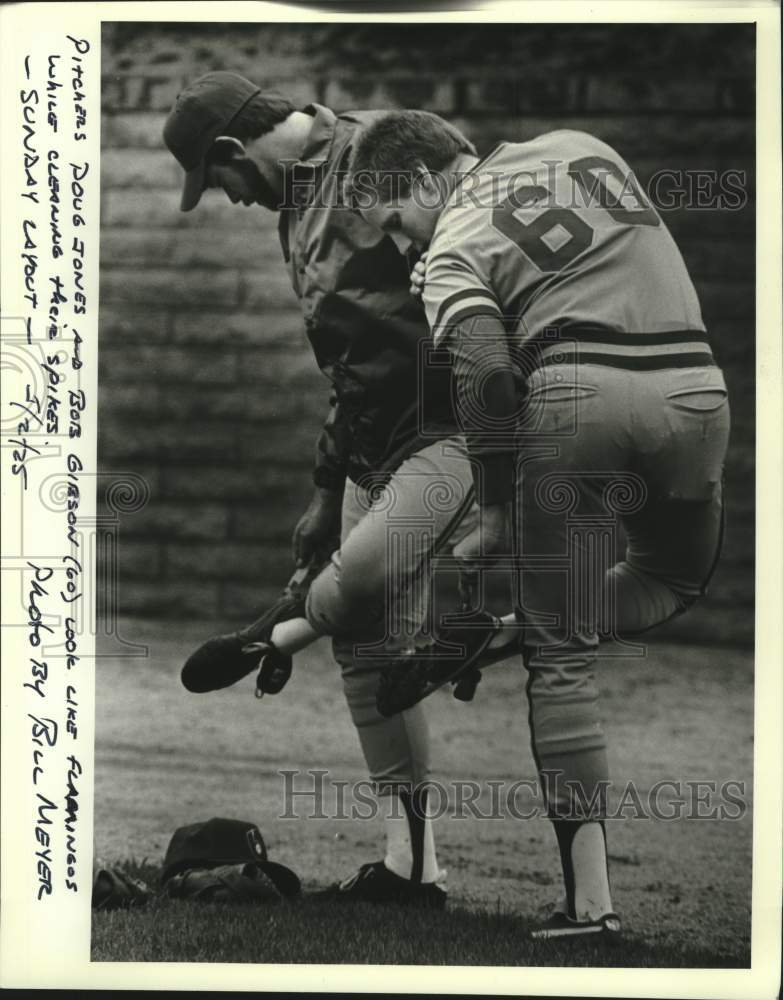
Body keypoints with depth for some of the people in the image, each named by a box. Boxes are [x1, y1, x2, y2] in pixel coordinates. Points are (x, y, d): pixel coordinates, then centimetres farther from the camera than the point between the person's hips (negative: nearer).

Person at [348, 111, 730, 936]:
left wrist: (494, 515, -3)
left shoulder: (450, 252, 6)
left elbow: (489, 380, -9)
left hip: (580, 396, -4)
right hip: (696, 388, 5)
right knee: (676, 577, 31)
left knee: (560, 655, 2)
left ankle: (588, 895, -2)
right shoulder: (580, 146, 22)